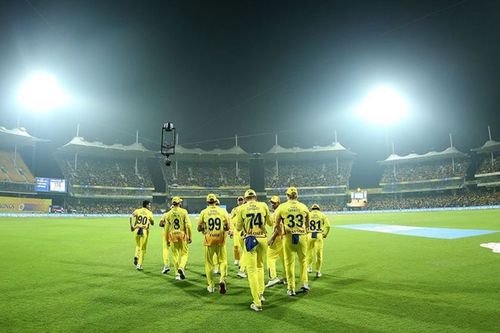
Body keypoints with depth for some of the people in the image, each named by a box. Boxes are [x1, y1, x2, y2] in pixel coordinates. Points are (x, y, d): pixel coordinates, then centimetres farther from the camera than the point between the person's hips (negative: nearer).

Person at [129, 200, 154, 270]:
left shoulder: (137, 211, 6)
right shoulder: (149, 213, 2)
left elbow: (131, 218, -9)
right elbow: (152, 223, 11)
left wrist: (132, 227, -2)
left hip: (137, 230, 3)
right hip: (144, 231, -2)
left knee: (138, 245, 26)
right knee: (143, 248, 8)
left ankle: (136, 256, 0)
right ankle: (139, 265, 5)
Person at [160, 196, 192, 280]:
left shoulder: (168, 213, 4)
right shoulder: (183, 211, -4)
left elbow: (166, 228, 6)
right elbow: (188, 225, -10)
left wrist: (167, 240, 13)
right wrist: (189, 236, -4)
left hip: (172, 235, 3)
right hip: (182, 234, -2)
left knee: (175, 255, 11)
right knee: (184, 253, 8)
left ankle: (177, 274, 13)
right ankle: (181, 267, -17)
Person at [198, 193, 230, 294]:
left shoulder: (204, 212, -2)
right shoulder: (223, 211, -1)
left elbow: (199, 228, 2)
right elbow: (227, 227, 1)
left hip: (209, 240, 0)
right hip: (220, 240, 0)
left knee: (209, 263, 12)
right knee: (222, 261, 13)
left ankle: (211, 286, 19)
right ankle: (222, 279, -7)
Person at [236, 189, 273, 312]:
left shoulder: (242, 208, -1)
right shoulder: (263, 206, 3)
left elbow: (238, 228, 5)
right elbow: (270, 223, 13)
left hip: (250, 240, -2)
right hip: (263, 239, 3)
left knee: (252, 271, 3)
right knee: (260, 266, 25)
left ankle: (257, 303, 4)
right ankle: (260, 293, 24)